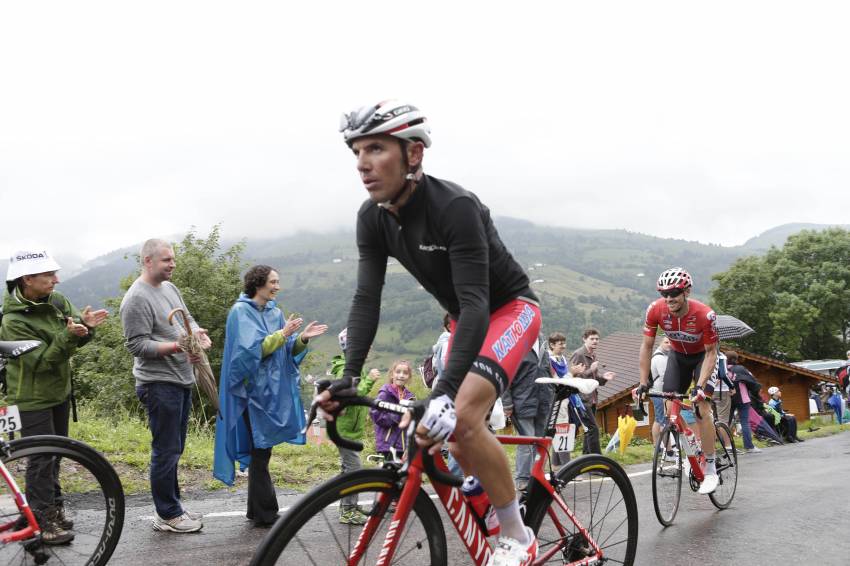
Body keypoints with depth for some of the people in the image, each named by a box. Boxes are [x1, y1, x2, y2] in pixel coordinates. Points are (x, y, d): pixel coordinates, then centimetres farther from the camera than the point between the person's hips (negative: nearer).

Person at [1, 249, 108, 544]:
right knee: (42, 458, -4)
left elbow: (77, 340, 3)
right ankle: (43, 520, 4)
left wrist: (86, 325, -19)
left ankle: (54, 508, 30)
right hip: (33, 398, -7)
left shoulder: (57, 301, -2)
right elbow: (42, 360, -25)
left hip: (59, 390, 8)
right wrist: (68, 336, -38)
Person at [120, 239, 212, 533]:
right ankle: (167, 515, 9)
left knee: (174, 449, 16)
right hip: (159, 384, -9)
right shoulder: (137, 298, -14)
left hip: (182, 380, 9)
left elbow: (187, 317, 21)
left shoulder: (170, 287, 12)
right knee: (165, 450, -2)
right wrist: (176, 347, -26)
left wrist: (197, 331, -2)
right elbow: (137, 344, -17)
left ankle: (172, 506, 27)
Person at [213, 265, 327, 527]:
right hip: (254, 390, -7)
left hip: (273, 390, 7)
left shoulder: (275, 312, 12)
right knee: (260, 451, -5)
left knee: (261, 451, 12)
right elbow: (252, 349, -18)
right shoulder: (241, 311, -9)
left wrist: (302, 338, -7)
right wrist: (282, 334, -19)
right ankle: (265, 514, 1)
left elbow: (288, 350, 10)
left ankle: (257, 511, 19)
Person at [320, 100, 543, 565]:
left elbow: (477, 303, -39)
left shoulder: (454, 207, -32)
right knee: (456, 441, 4)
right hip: (463, 318, 7)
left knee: (462, 417, -26)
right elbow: (367, 298, -15)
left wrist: (444, 392, -50)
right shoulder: (372, 218, -11)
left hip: (510, 309, -7)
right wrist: (349, 375, -29)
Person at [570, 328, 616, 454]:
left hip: (592, 399, 9)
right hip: (582, 398, -9)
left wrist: (603, 377, 5)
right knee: (593, 428, -13)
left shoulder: (593, 356, 17)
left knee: (589, 430, 12)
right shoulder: (578, 355, -10)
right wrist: (590, 370, -20)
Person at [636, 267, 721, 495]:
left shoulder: (705, 314, -34)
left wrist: (701, 385, -33)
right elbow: (647, 347, -15)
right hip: (678, 355, 3)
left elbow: (711, 352, -24)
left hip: (702, 355, -3)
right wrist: (643, 383, -19)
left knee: (702, 406, -16)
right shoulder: (656, 310, -26)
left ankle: (710, 469, -10)